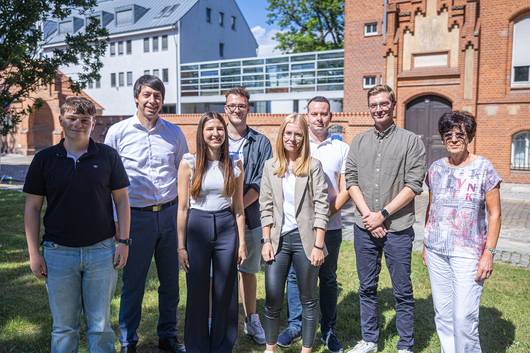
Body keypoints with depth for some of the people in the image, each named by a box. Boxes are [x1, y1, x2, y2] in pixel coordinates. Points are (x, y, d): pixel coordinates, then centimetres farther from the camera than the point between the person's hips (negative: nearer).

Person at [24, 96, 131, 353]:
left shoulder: (108, 156, -1)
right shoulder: (44, 159, 1)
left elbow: (121, 200, 2)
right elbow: (32, 208, 4)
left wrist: (123, 241, -3)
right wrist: (34, 253, 0)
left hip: (102, 250, -1)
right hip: (58, 252, 1)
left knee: (101, 324, 10)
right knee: (63, 326, 13)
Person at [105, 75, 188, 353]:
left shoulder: (174, 133, 6)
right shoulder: (118, 132, -1)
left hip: (170, 214, 3)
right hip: (136, 216, -2)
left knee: (170, 281, 12)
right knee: (133, 283, 8)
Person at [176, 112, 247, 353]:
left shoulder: (235, 165, 4)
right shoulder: (189, 163, -2)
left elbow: (238, 208, 7)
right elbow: (182, 207, -1)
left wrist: (242, 242, 5)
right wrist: (181, 245, -3)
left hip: (227, 227, 1)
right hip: (197, 227, -1)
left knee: (225, 294, 8)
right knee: (197, 293, 8)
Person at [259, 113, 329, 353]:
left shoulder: (313, 166, -2)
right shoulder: (270, 166, 6)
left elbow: (321, 207, -6)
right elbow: (266, 206, 6)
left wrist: (318, 245, -11)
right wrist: (266, 241, 0)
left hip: (305, 238, -2)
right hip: (278, 239, 2)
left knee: (308, 299, 9)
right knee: (272, 299, 6)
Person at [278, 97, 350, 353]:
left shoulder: (341, 148, 6)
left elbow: (346, 189, 3)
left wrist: (329, 210, -12)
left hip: (330, 225, 1)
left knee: (328, 277, 10)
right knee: (295, 274, 5)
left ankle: (328, 329, 23)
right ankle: (295, 324, 20)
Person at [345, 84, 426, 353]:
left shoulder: (411, 141, -1)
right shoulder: (359, 142, 9)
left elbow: (413, 185, -8)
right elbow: (351, 180, 3)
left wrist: (383, 214, -13)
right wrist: (367, 214, -9)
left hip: (398, 229, -3)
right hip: (364, 228, 3)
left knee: (402, 291, 7)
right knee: (367, 288, 14)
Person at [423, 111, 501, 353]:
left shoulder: (483, 168, -5)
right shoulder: (436, 168, 7)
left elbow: (494, 214, -4)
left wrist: (489, 252, -9)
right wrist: (426, 244, 13)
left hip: (468, 252, -4)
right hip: (436, 251, 4)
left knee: (464, 317, -5)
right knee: (442, 314, 12)